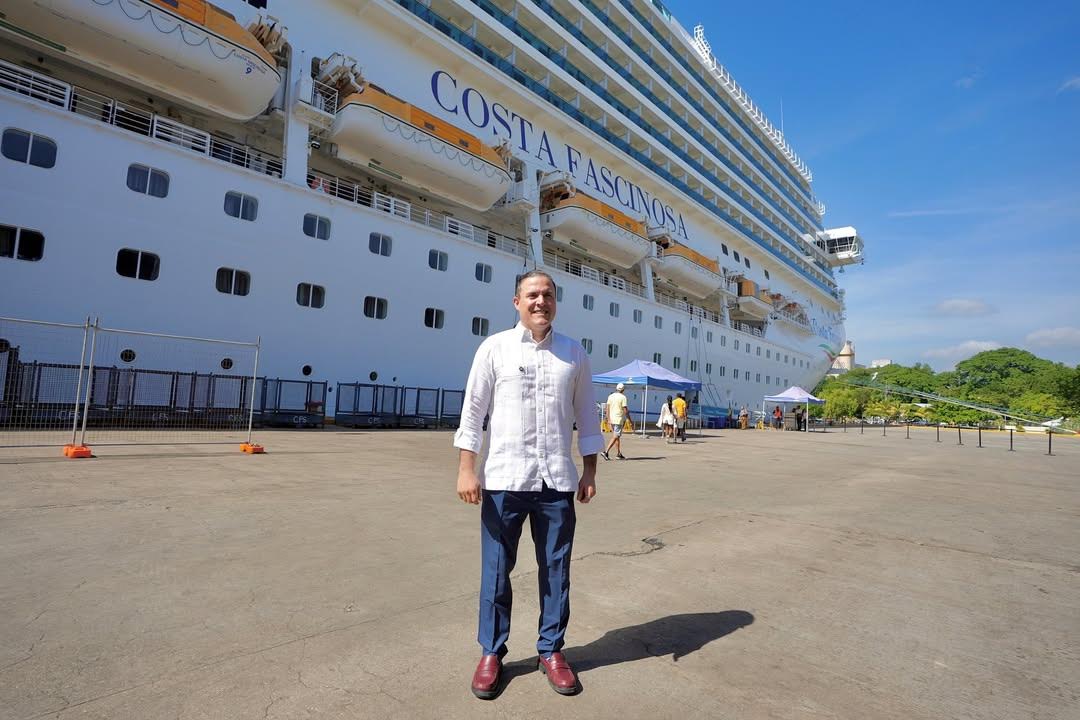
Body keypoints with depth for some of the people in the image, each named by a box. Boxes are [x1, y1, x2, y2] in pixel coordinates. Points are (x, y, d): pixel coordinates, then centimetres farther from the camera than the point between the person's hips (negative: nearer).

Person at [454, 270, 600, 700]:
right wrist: (466, 470, -8)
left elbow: (586, 417, 10)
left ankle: (551, 650, 31)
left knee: (555, 569, 12)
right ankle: (491, 652, 28)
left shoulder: (574, 353, 7)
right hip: (503, 478, -2)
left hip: (557, 481, 2)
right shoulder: (494, 348, 0)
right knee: (496, 569, 9)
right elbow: (473, 410, -2)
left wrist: (589, 472, 7)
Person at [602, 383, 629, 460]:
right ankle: (606, 451, -17)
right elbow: (625, 409, -11)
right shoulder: (623, 397, -8)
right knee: (615, 437, -6)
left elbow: (607, 408, 3)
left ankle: (619, 454, 19)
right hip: (618, 419, -6)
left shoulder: (610, 396, 8)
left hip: (611, 419, 6)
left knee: (617, 436, 15)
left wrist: (608, 419, 3)